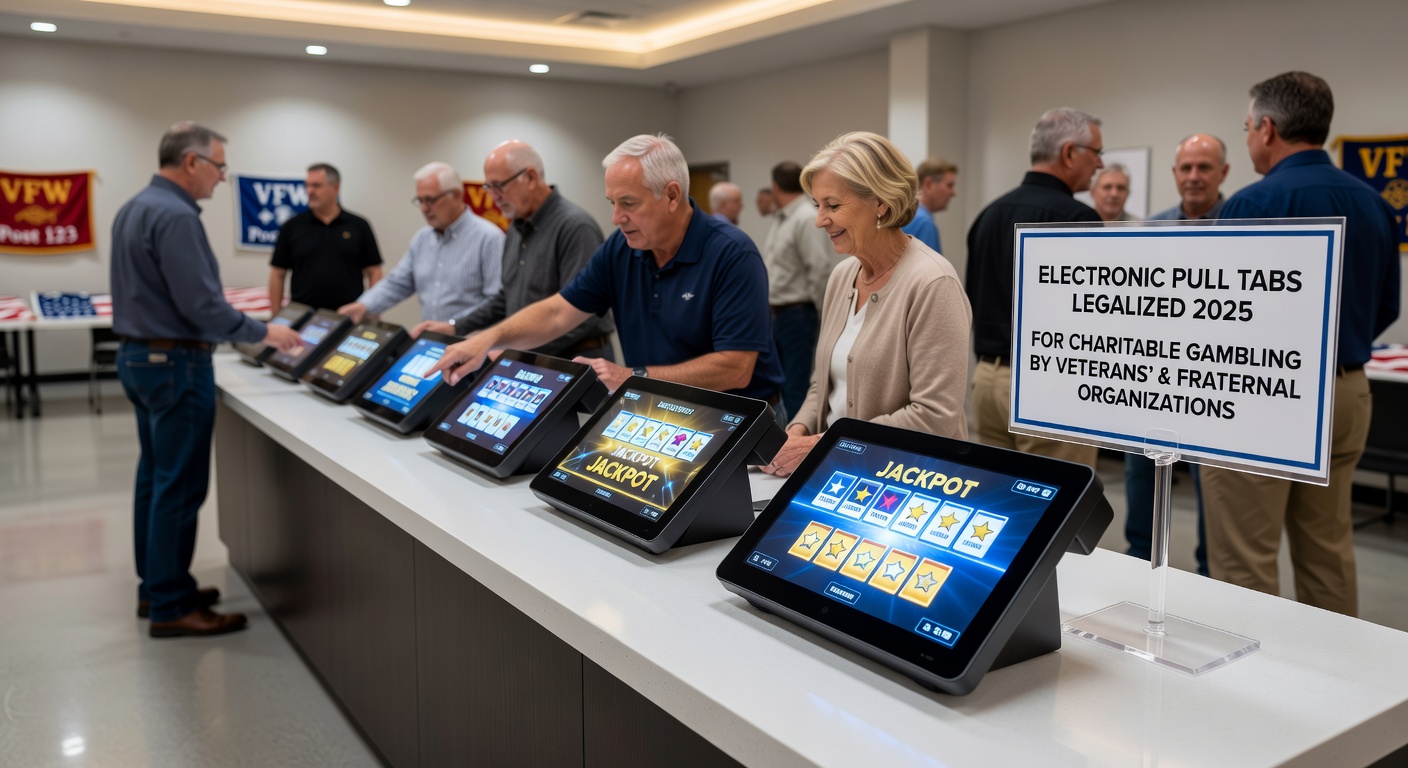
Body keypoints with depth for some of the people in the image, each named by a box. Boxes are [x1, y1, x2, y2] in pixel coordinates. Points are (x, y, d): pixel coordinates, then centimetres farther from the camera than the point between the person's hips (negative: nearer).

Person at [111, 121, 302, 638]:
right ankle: (171, 608, 2)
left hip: (139, 356, 11)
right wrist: (264, 334, -12)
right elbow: (202, 305, -23)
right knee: (180, 486, -4)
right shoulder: (176, 216, -19)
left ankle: (156, 586, 25)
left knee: (155, 477, 16)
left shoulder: (134, 209, 13)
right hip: (174, 363, -11)